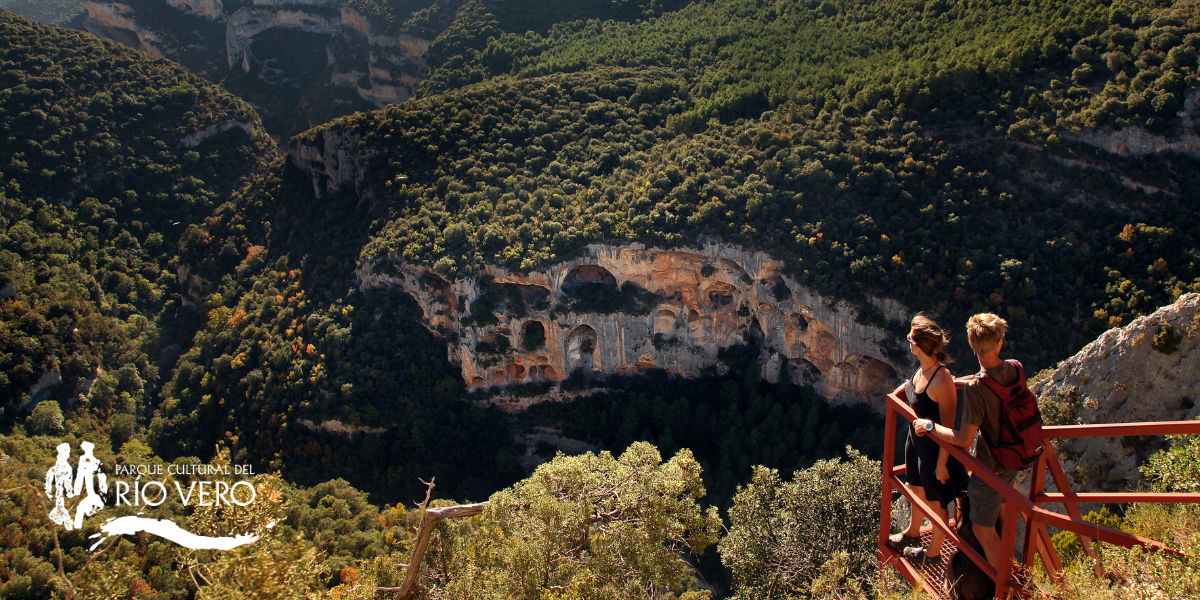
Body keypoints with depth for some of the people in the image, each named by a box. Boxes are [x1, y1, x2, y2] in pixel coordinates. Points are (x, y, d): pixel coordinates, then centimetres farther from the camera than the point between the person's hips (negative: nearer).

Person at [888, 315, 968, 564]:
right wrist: (907, 386, 13)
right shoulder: (923, 369, -9)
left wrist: (941, 463, -20)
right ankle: (913, 533, 54)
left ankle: (933, 552, 37)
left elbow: (948, 428, -26)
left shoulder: (942, 380, -33)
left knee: (936, 501, 15)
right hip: (916, 440, 9)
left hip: (934, 448, -9)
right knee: (918, 490, 30)